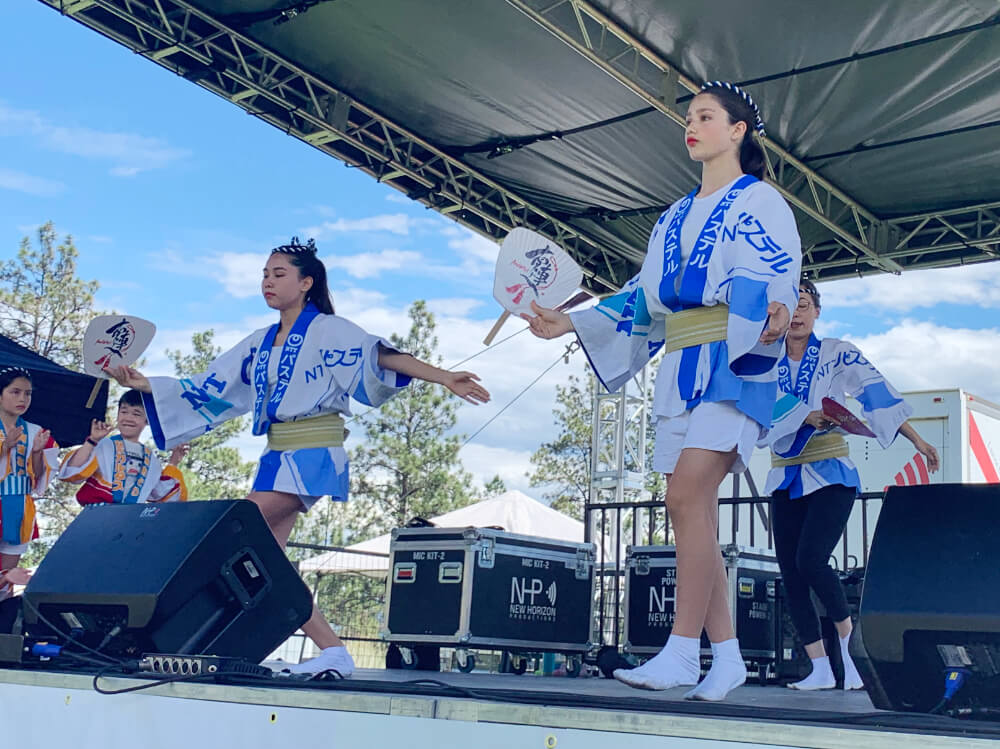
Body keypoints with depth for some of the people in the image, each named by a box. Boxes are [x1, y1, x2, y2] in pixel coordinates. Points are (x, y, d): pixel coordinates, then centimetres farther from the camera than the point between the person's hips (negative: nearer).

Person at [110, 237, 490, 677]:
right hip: (277, 456, 8)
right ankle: (332, 651, 3)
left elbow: (378, 356, -15)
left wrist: (443, 377, -27)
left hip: (314, 455, -8)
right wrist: (146, 386, 10)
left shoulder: (328, 330, -2)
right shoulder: (258, 344, 17)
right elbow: (207, 391, 18)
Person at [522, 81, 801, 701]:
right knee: (698, 511, 2)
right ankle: (727, 655, 7)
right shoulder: (676, 216, 24)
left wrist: (773, 310, -34)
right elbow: (643, 297, 24)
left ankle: (681, 650, -20)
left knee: (687, 494, -21)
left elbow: (776, 277, -11)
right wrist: (572, 323, 18)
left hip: (732, 360, -7)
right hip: (681, 364, 7)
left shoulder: (760, 201, 3)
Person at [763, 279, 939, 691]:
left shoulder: (838, 354, 2)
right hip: (786, 479, 4)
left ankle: (849, 640, 6)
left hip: (830, 474, -4)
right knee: (790, 573, -1)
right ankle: (820, 669, 7)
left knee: (810, 560, -19)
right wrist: (811, 417, -25)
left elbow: (877, 392, -5)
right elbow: (768, 405, -7)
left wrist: (918, 441, -12)